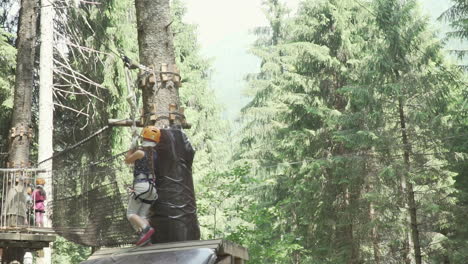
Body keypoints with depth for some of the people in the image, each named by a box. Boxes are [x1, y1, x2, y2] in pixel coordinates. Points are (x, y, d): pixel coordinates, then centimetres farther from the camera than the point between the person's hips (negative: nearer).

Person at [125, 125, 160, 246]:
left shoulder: (140, 152, -7)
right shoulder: (155, 152, 10)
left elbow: (127, 160, 10)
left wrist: (132, 148, 21)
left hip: (141, 185, -6)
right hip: (152, 187, 6)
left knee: (131, 214, 1)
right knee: (142, 215, 10)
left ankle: (146, 229, -24)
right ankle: (146, 237, -12)